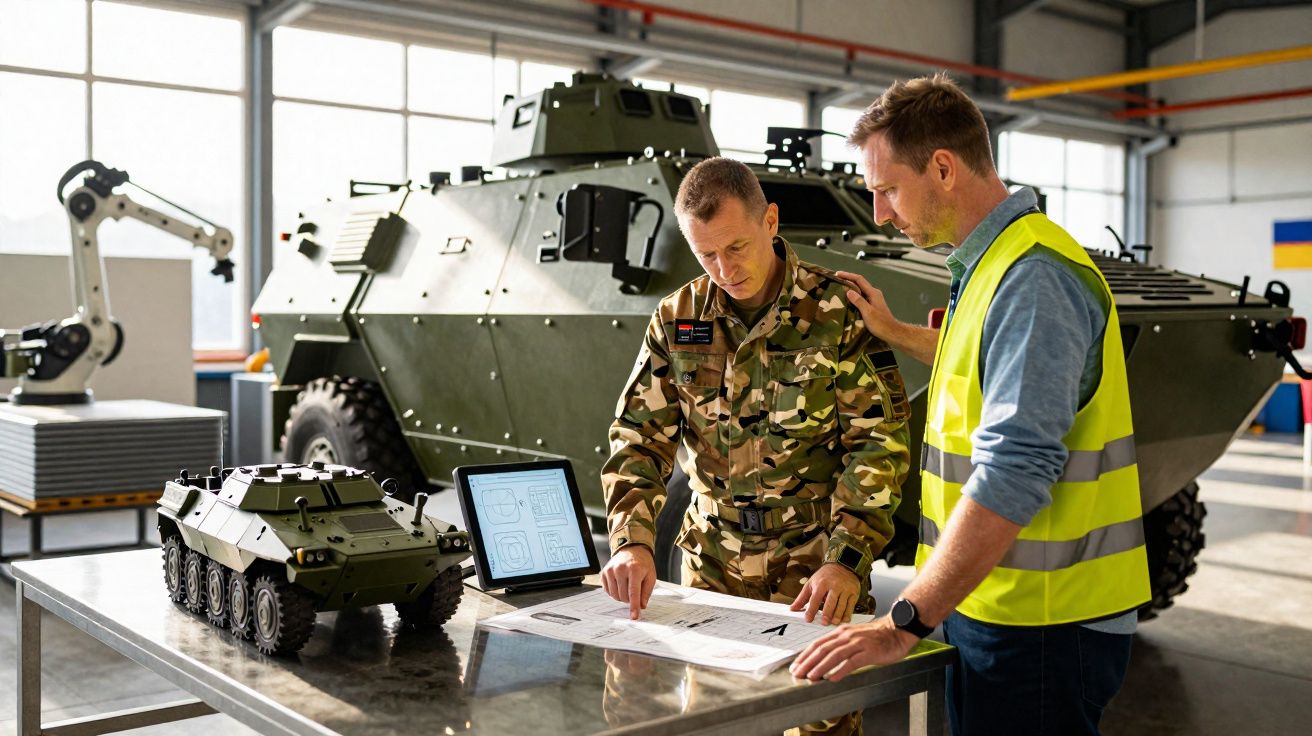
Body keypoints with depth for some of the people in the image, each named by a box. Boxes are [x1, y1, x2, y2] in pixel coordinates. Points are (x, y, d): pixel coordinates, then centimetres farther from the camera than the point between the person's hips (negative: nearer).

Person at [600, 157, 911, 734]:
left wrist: (845, 561, -20)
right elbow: (638, 437, 0)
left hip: (817, 570, -3)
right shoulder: (677, 319, 2)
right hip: (712, 567, 4)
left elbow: (879, 443, -10)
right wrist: (632, 541, -15)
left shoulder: (840, 312, -9)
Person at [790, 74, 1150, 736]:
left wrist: (904, 623, -30)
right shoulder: (992, 264, 11)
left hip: (1041, 626, -9)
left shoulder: (1034, 277, -21)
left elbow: (1016, 471, -30)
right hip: (989, 606, 10)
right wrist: (896, 333, 30)